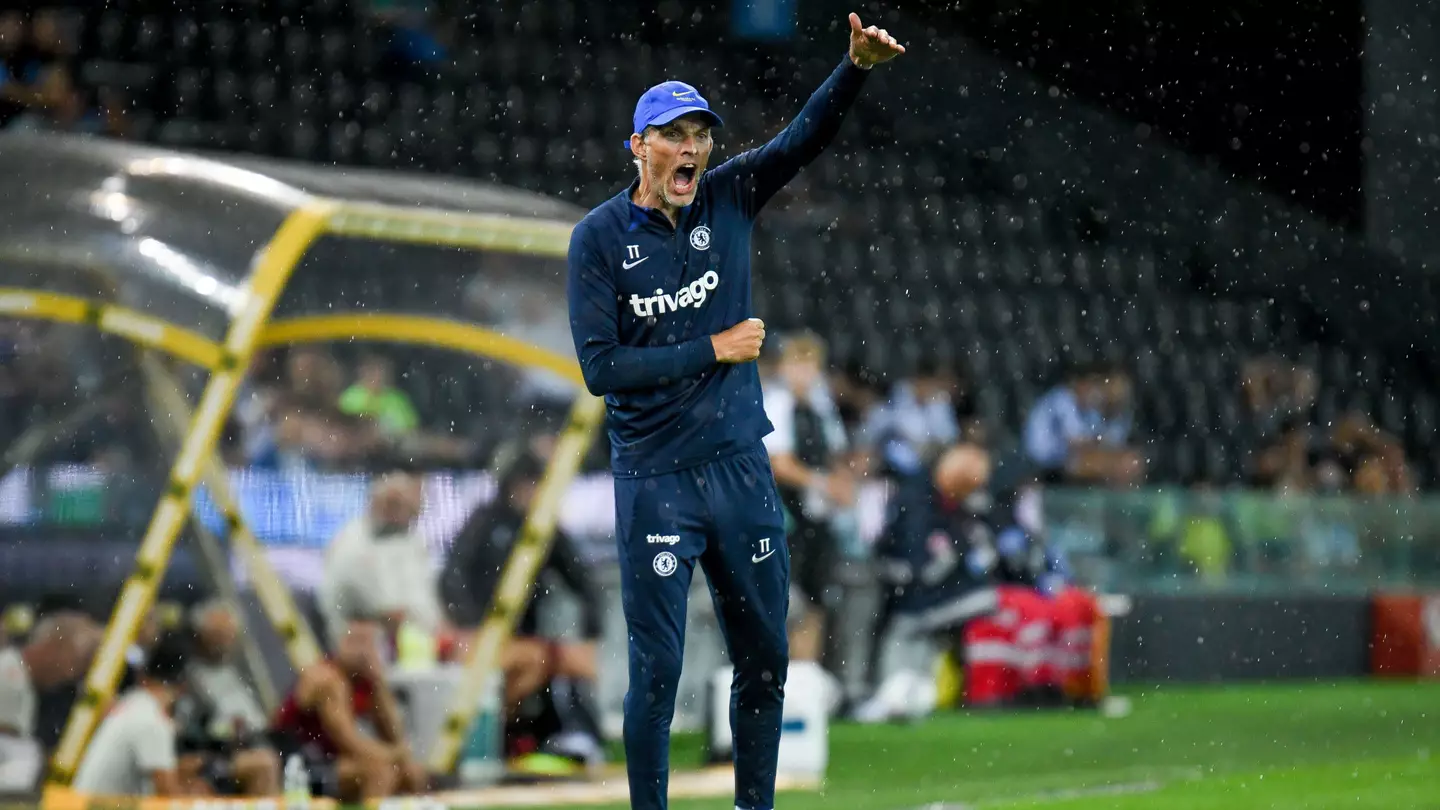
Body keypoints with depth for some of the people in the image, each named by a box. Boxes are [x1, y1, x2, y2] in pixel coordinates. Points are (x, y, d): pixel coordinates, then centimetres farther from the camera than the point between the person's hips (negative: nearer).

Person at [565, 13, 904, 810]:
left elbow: (806, 136, -10)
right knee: (656, 668, -3)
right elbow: (600, 367, -12)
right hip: (655, 481, -4)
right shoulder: (599, 237, -6)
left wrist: (856, 67, -27)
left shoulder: (726, 201, 3)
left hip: (741, 467, 4)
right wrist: (714, 351, -12)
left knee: (765, 659, 11)